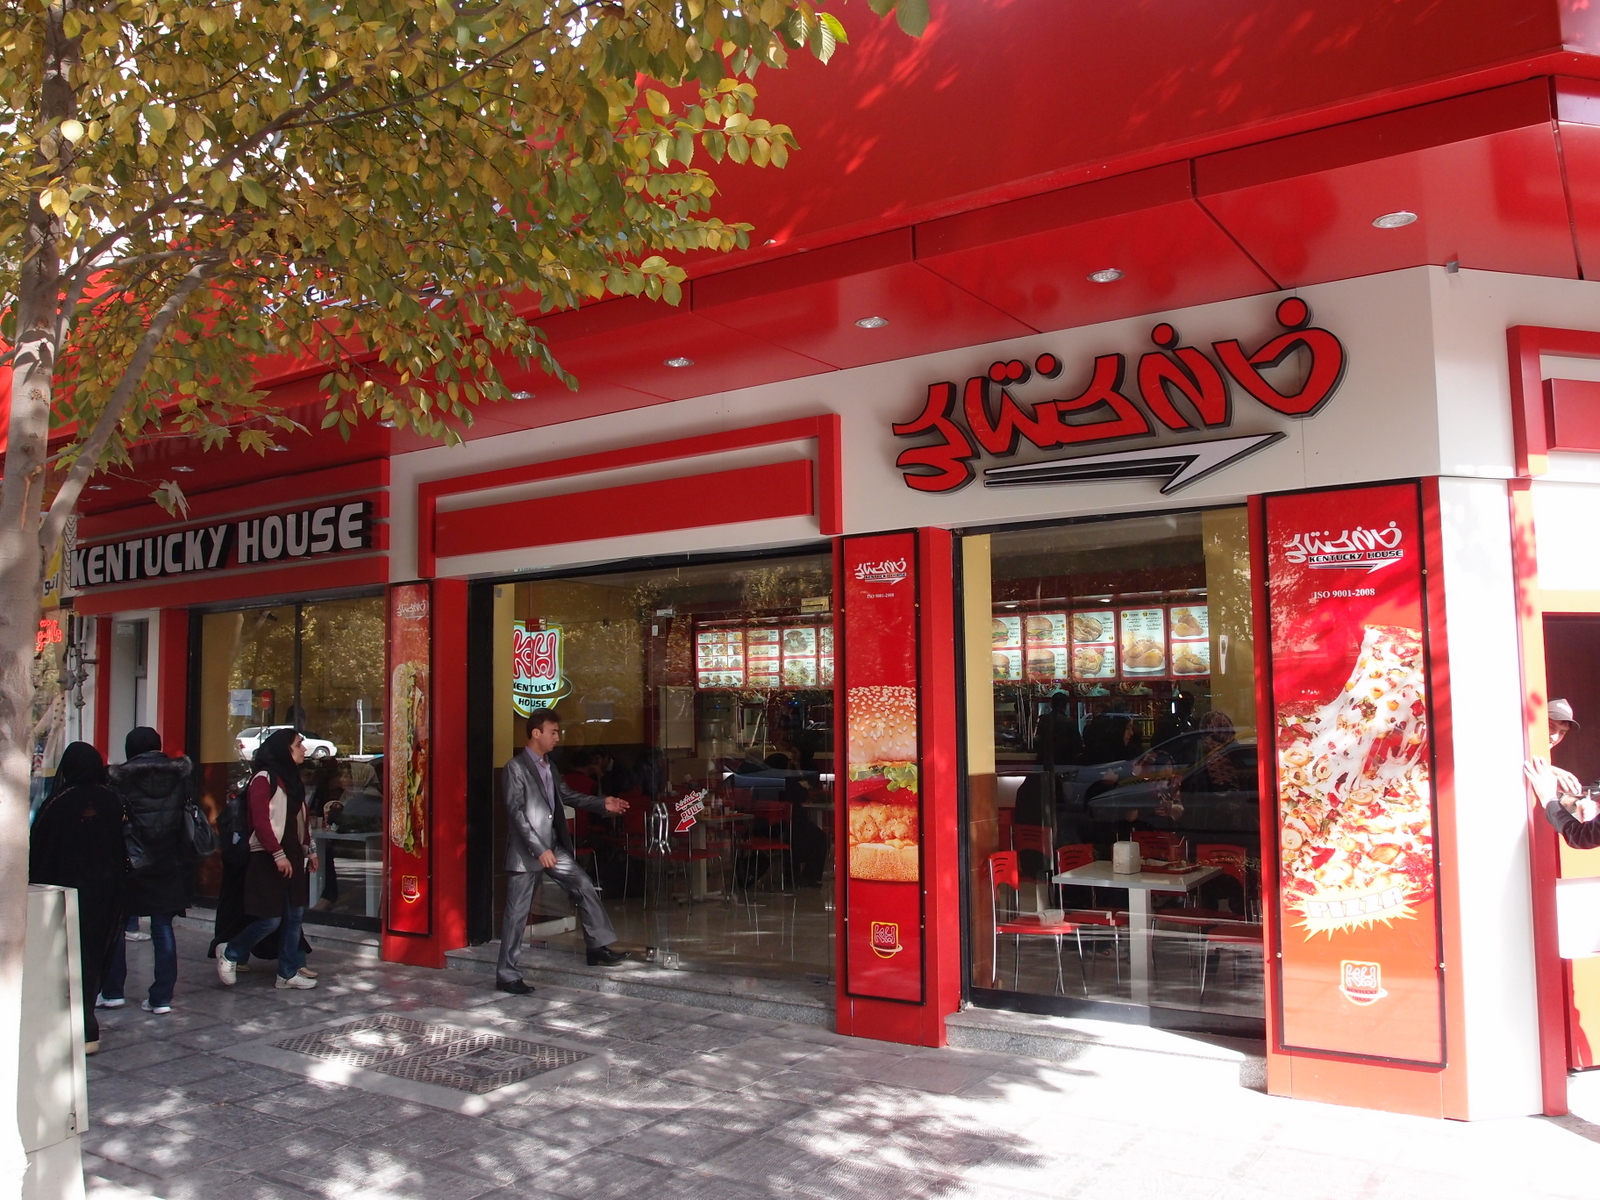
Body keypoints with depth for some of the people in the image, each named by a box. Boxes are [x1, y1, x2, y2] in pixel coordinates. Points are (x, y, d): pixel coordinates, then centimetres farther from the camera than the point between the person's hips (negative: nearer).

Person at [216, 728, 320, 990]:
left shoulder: (293, 779, 14)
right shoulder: (264, 779, -11)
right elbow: (260, 821, -17)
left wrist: (309, 850, 15)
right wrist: (278, 855, -20)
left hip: (292, 856, 8)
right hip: (269, 859, -8)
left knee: (294, 916, 7)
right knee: (270, 919, -7)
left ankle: (289, 972, 14)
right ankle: (230, 955, 15)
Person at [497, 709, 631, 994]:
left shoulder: (548, 766, 12)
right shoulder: (516, 767, -13)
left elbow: (567, 795, 19)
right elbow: (516, 811, -18)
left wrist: (602, 803, 5)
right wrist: (539, 849, -22)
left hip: (553, 847, 8)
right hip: (526, 851, -8)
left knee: (584, 886, 6)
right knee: (517, 913, 0)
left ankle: (598, 947, 15)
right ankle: (507, 975, 10)